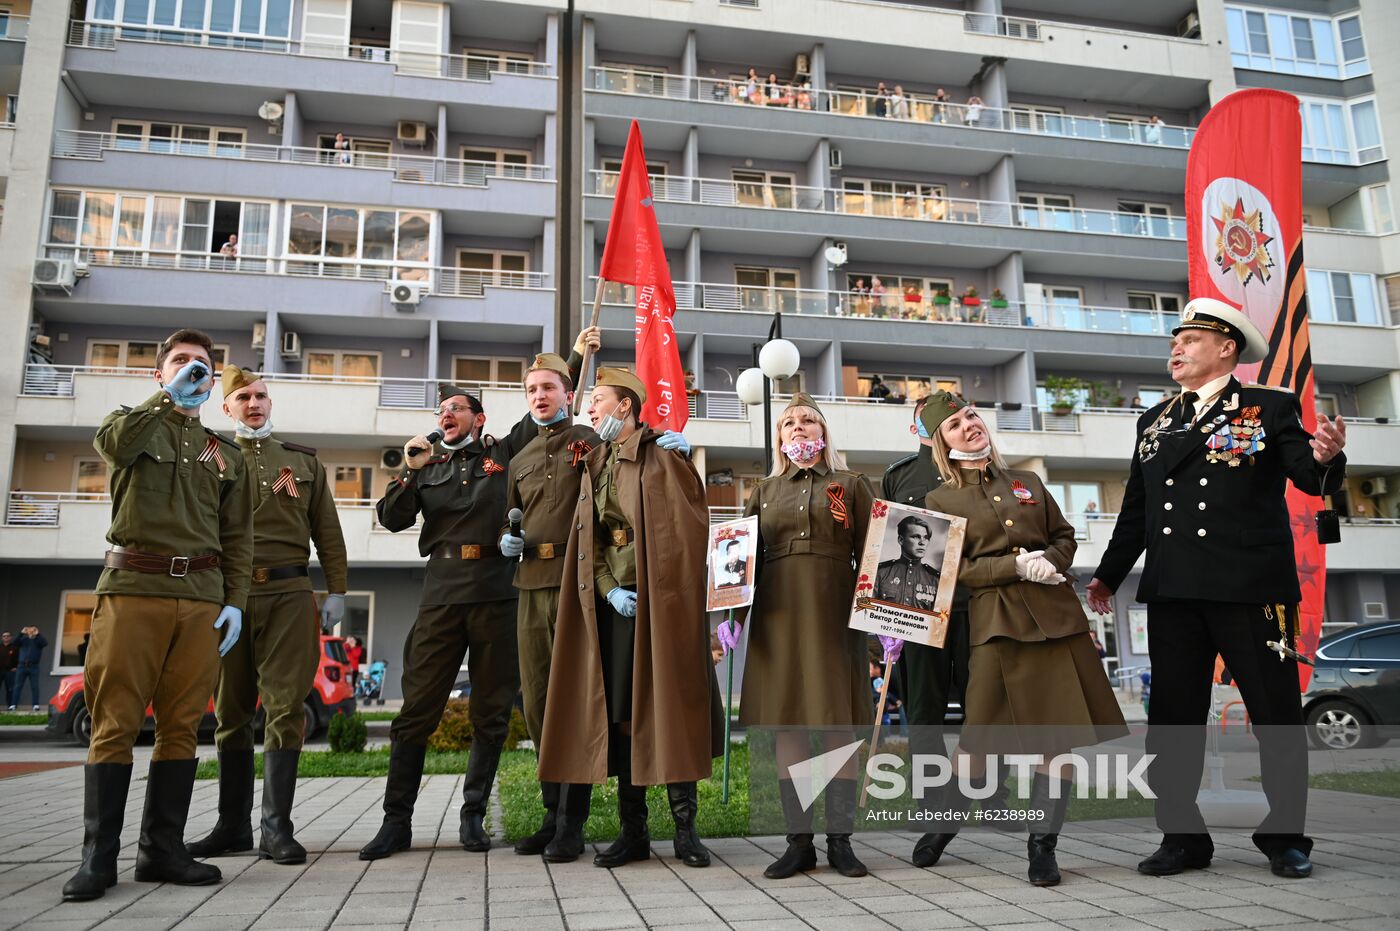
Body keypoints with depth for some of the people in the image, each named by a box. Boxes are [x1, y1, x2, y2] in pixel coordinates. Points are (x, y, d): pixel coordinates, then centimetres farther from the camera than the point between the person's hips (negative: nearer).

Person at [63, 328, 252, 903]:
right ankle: (98, 857, 2)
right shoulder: (135, 423, 14)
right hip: (133, 586, -2)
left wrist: (235, 602, 4)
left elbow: (237, 538, 14)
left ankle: (162, 851, 10)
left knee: (182, 725, 2)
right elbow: (114, 444, -14)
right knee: (116, 722, -4)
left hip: (201, 597, 3)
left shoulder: (226, 455, 20)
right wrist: (170, 398, -10)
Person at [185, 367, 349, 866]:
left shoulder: (304, 461, 14)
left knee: (285, 707, -4)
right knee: (231, 710, 7)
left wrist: (336, 591, 3)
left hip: (289, 594, 0)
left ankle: (276, 827, 0)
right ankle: (233, 824, 17)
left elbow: (327, 531, 11)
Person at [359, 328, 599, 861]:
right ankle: (397, 821, 9)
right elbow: (392, 520, 12)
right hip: (442, 592, 1)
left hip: (496, 592, -1)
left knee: (491, 712, 4)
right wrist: (409, 474, -2)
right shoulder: (429, 466, 20)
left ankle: (473, 817, 17)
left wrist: (576, 357, 9)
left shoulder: (505, 452, 14)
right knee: (417, 707, 0)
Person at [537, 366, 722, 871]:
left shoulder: (663, 455, -1)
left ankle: (685, 828, 8)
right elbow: (587, 542, 9)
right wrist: (609, 590, -2)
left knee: (671, 709, -3)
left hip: (663, 600, -5)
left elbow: (690, 527, -6)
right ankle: (633, 831, 15)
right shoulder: (594, 465, 15)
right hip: (614, 601, 5)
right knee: (619, 714, 5)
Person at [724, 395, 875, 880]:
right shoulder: (764, 492, 17)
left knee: (838, 724, -2)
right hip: (777, 615, 2)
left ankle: (839, 840, 9)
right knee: (785, 724, 1)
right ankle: (799, 842, 10)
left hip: (834, 613, -2)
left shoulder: (851, 485, 11)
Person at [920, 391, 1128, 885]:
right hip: (997, 619, -3)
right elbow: (952, 569, -3)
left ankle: (1042, 844, 13)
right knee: (982, 732, -1)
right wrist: (1017, 566, -14)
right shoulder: (940, 500, 4)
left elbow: (1065, 536, 18)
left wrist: (1050, 562, -4)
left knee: (1060, 733, 1)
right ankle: (945, 825, 23)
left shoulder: (1027, 482, 16)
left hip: (1056, 613, 4)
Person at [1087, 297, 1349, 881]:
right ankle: (1183, 838, 18)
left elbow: (1311, 477, -8)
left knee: (1277, 716, 6)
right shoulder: (1154, 421, 15)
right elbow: (1135, 508, 18)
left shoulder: (1270, 407, 4)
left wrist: (1325, 459, -31)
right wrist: (1108, 574, 16)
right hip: (1173, 592, 4)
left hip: (1251, 589, -4)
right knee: (1172, 721, 7)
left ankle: (1285, 836, 23)